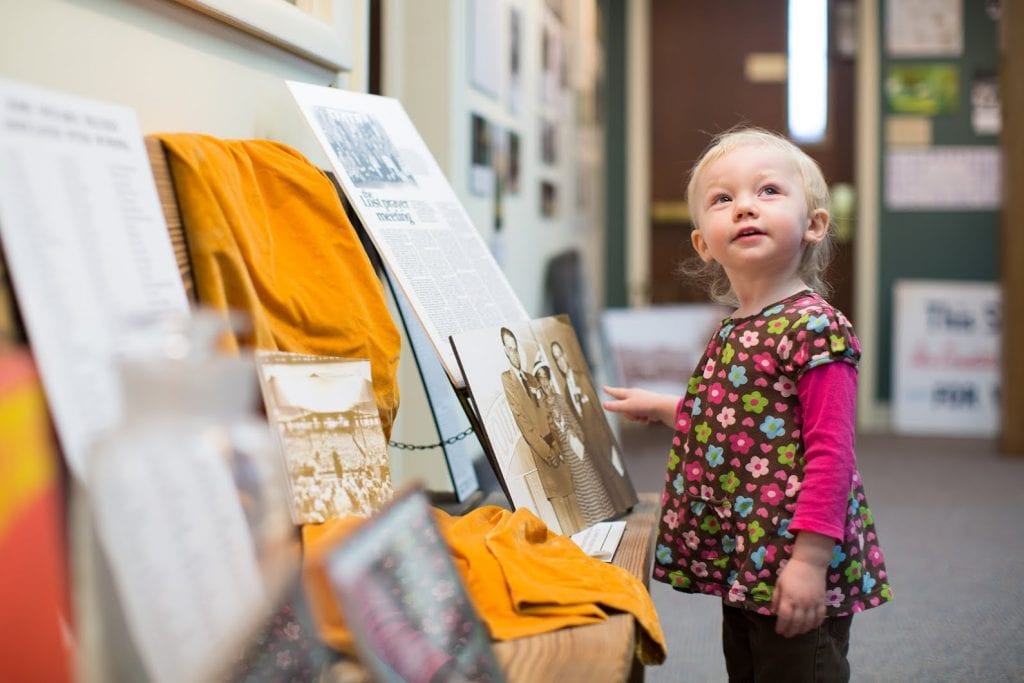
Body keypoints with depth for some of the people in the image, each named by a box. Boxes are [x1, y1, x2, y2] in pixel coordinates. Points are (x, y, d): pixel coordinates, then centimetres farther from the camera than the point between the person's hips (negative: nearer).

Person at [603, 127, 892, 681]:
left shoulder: (815, 328, -16)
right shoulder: (730, 333, 9)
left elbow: (829, 451, -20)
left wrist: (811, 560, -23)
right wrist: (662, 409, 27)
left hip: (793, 572, -9)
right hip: (740, 567, 9)